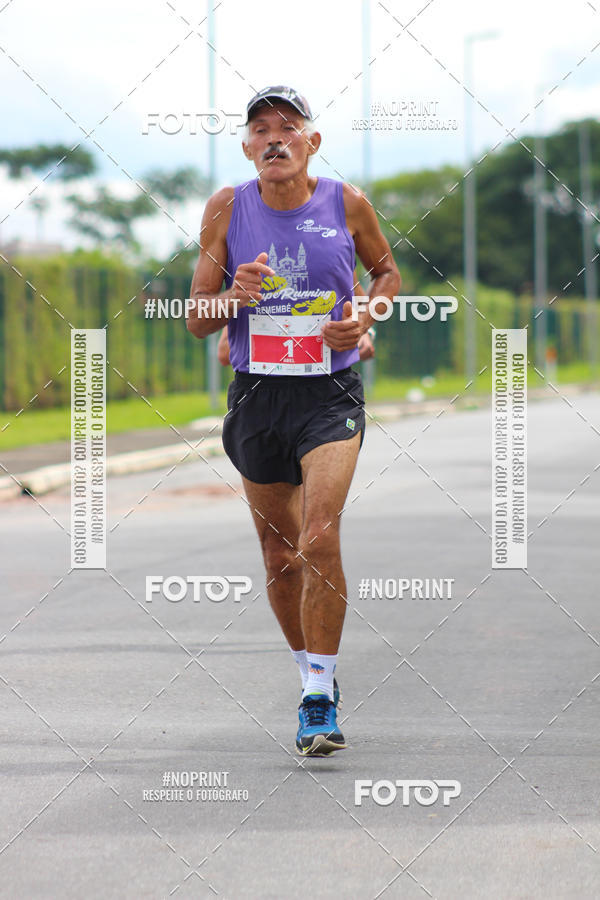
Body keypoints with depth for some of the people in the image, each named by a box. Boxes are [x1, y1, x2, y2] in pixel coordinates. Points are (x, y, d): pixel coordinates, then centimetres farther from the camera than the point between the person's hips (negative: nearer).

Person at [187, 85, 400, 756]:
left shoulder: (347, 203, -4)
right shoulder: (227, 208, -2)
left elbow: (386, 269, 15)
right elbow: (196, 321, 2)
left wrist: (363, 319, -5)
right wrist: (234, 297, -20)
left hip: (330, 394, -2)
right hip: (257, 397, 2)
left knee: (318, 541, -20)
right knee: (279, 556, 12)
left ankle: (320, 699, -12)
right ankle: (311, 672, 34)